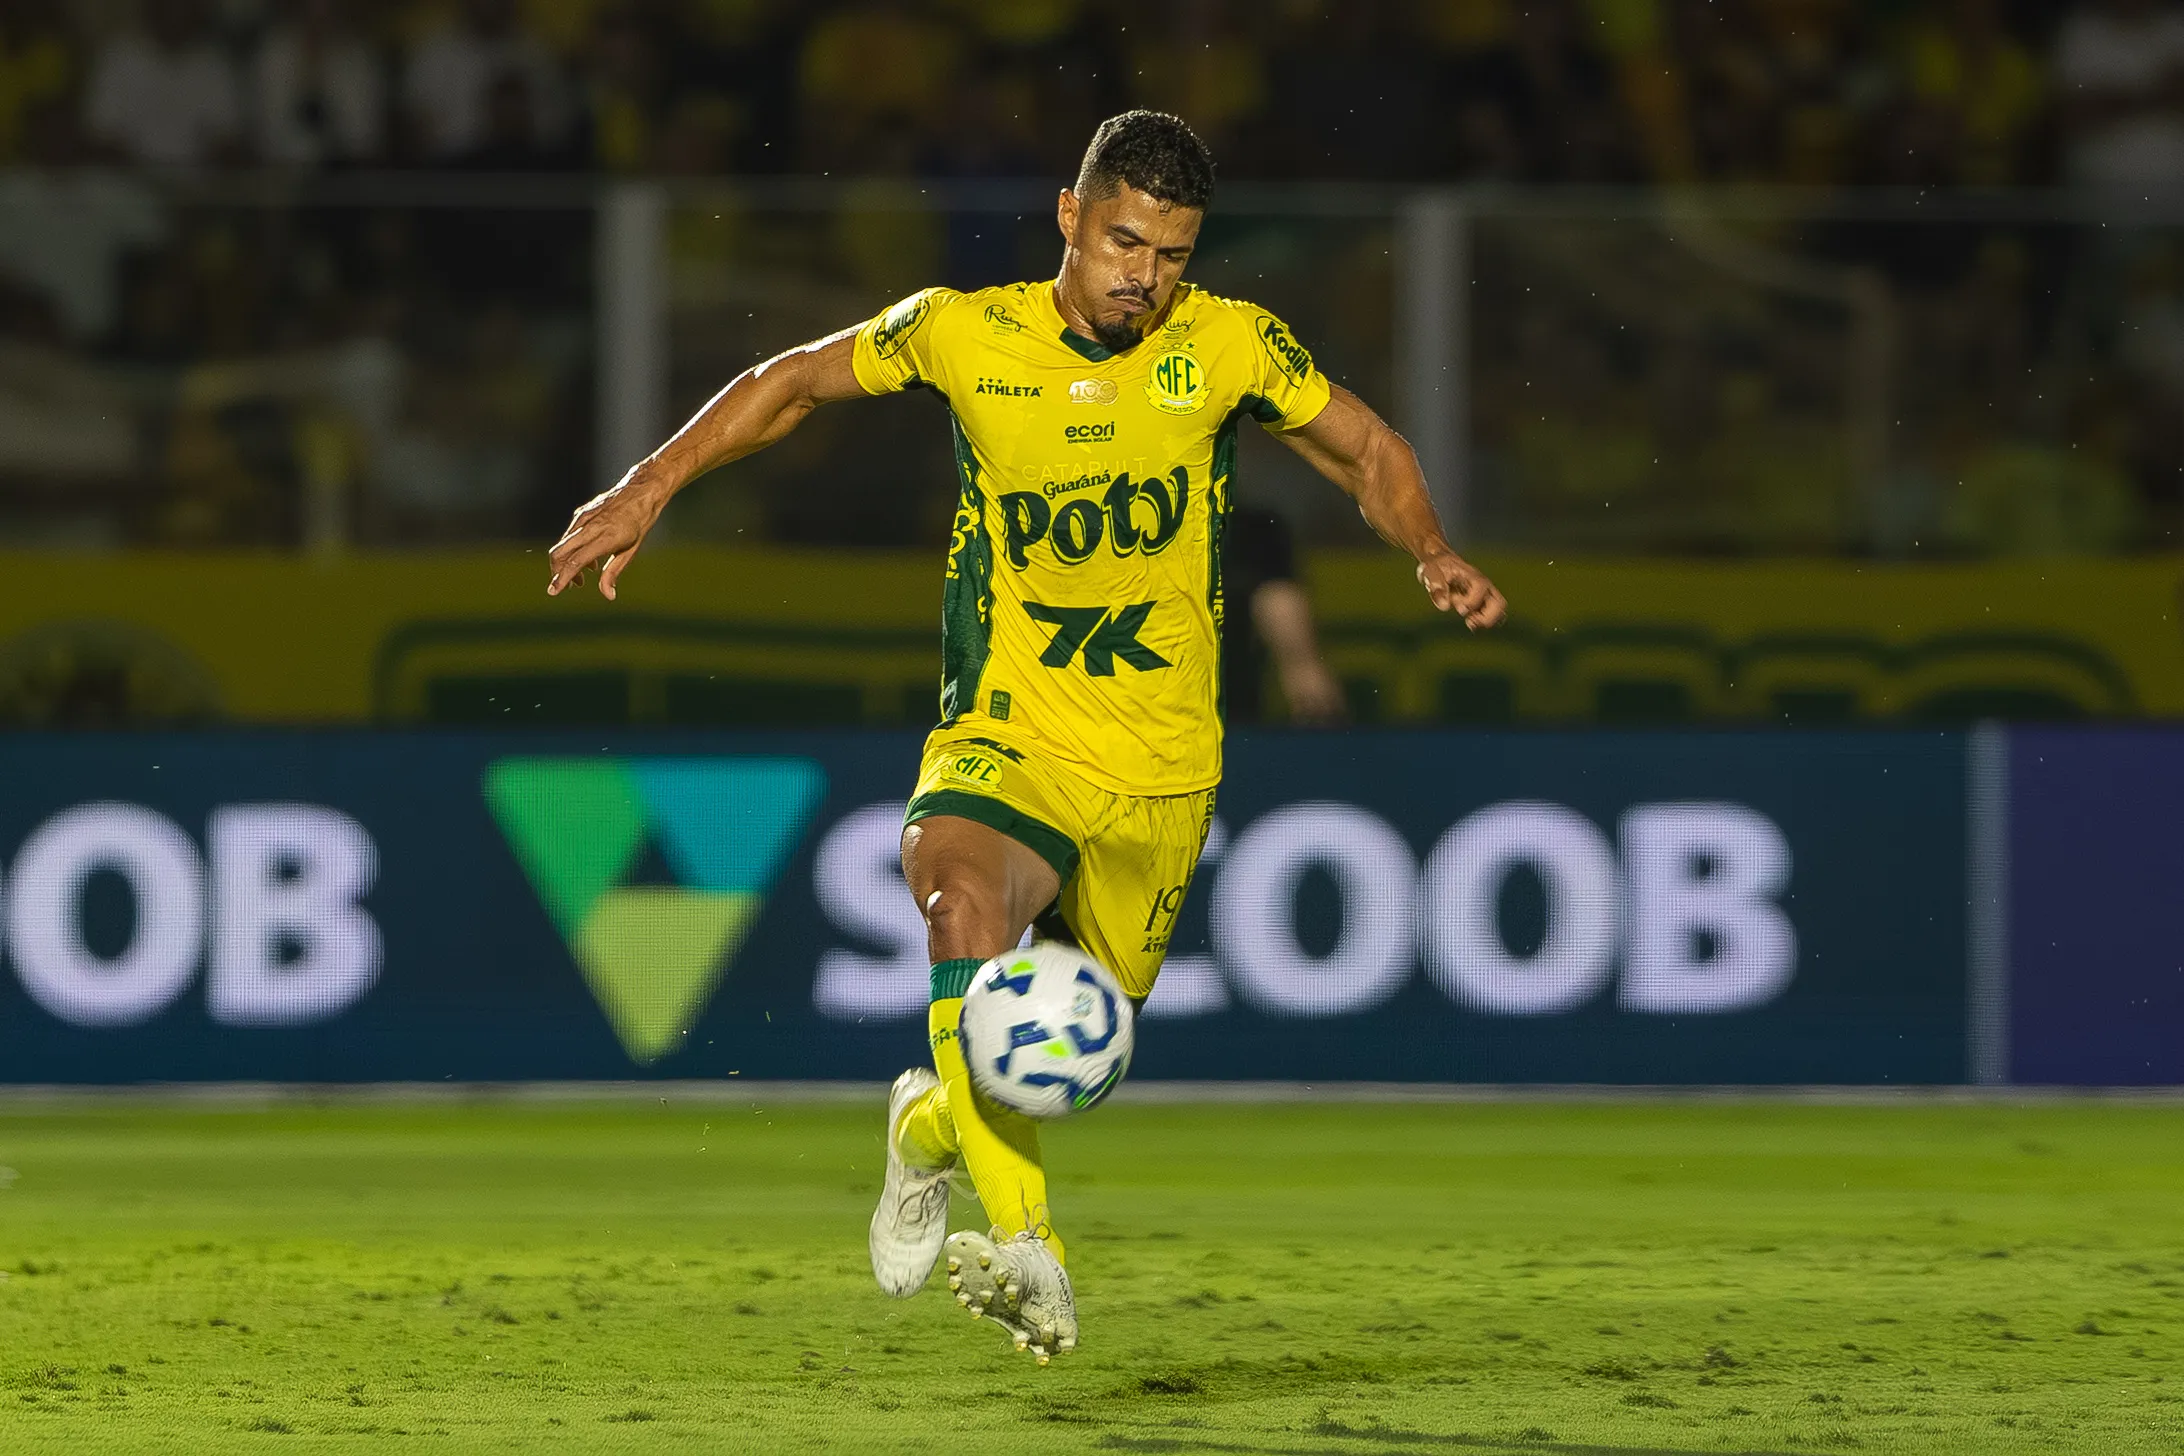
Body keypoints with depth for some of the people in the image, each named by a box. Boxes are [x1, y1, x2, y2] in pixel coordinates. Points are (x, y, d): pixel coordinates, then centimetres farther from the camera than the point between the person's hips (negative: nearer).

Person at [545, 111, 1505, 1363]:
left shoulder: (1230, 345, -5)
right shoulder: (963, 334, -6)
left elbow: (1368, 451, 9)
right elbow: (798, 381, 10)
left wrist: (1433, 554, -10)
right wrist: (648, 491, 3)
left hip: (1161, 764, 2)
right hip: (1003, 738, -2)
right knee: (964, 899, -35)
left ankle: (934, 1123, 47)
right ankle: (1023, 1243, -41)